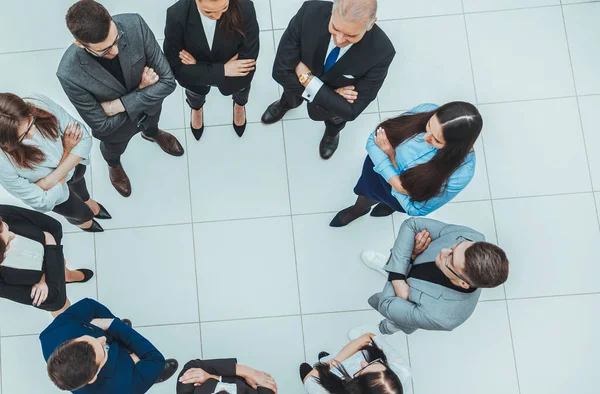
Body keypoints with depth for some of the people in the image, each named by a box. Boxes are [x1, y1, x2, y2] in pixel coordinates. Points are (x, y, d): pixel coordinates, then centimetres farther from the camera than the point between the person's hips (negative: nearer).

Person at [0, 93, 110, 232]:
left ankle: (87, 201, 73)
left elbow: (84, 138, -27)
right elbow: (42, 201, -31)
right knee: (83, 213, 27)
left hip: (76, 164, 2)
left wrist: (47, 182, -33)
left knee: (79, 186, 36)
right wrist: (67, 151, -28)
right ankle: (79, 220, 65)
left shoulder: (40, 104, -37)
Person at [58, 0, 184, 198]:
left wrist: (118, 105, -32)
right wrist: (140, 91, -28)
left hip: (150, 107, 2)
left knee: (151, 125, 37)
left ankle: (151, 134, 75)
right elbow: (102, 126, -28)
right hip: (115, 124, -2)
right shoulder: (70, 73, -41)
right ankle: (114, 165, 70)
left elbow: (167, 81, -29)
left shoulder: (134, 25, -37)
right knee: (113, 149, 33)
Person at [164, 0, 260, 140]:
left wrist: (198, 67, -29)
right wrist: (222, 70, -36)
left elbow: (248, 61, -31)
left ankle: (239, 105, 76)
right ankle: (196, 109, 75)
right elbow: (176, 68, -29)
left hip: (236, 71, 0)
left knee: (241, 86, 37)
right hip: (196, 77, 0)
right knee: (195, 94, 37)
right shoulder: (177, 16, -39)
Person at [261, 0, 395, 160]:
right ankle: (285, 104, 74)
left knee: (334, 118, 34)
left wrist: (309, 80, -37)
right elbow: (281, 70, -34)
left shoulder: (381, 51, -43)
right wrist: (331, 93, -37)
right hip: (299, 83, 1)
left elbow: (351, 110, -34)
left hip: (336, 100, 0)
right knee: (292, 99, 36)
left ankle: (332, 132, 72)